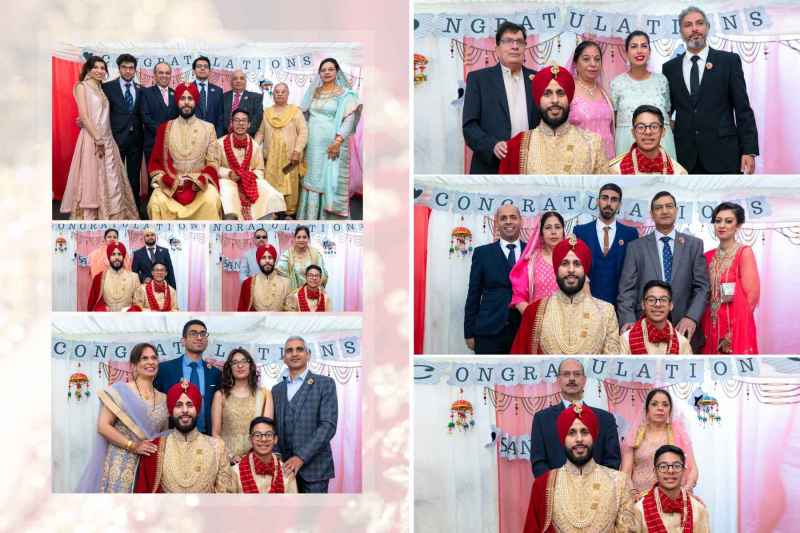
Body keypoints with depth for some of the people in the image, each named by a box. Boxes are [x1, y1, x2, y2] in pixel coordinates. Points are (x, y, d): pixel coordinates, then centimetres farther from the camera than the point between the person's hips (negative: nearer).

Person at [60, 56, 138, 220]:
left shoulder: (101, 89, 18)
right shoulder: (82, 87, -3)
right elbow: (84, 116, -13)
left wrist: (104, 140, 6)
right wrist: (98, 140, -17)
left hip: (107, 140, 7)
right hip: (91, 139, -7)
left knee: (110, 179, 7)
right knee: (92, 178, -6)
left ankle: (110, 215, 13)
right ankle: (89, 217, -3)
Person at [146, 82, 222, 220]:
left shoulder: (208, 128, 6)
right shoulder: (165, 128, 8)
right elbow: (155, 162, 8)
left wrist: (200, 181, -15)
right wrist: (169, 181, -10)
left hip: (201, 182, 0)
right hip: (171, 184, 1)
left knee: (210, 201, -32)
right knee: (157, 201, -30)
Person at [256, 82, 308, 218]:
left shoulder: (295, 111, 2)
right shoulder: (267, 112, 13)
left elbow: (303, 132, -4)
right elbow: (260, 133, 14)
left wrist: (297, 151, -14)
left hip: (289, 157, -3)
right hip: (270, 157, 3)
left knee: (290, 186, -4)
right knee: (271, 186, -1)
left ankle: (290, 214, 1)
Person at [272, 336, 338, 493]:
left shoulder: (325, 384, 0)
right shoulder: (277, 390, 15)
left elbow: (328, 425, -9)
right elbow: (274, 428, 14)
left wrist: (301, 457, -16)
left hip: (314, 466, -4)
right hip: (285, 466, 4)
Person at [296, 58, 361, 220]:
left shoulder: (345, 94, -2)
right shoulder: (313, 92, 13)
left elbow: (349, 119, -10)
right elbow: (303, 115, 16)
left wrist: (338, 141, -20)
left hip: (332, 144, -5)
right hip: (313, 144, 5)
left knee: (330, 179, -5)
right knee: (312, 179, 7)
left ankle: (328, 217, -2)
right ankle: (310, 216, 13)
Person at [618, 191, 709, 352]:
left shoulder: (694, 244, 9)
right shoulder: (636, 247, 7)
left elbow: (702, 287, 3)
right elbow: (626, 290, 1)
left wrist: (692, 317, -14)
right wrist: (628, 321, -15)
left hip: (683, 327, 1)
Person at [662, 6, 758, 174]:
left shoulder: (729, 61, 4)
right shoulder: (670, 68, 11)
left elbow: (743, 109, 1)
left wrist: (749, 151, -6)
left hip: (722, 154, -2)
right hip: (684, 156, 2)